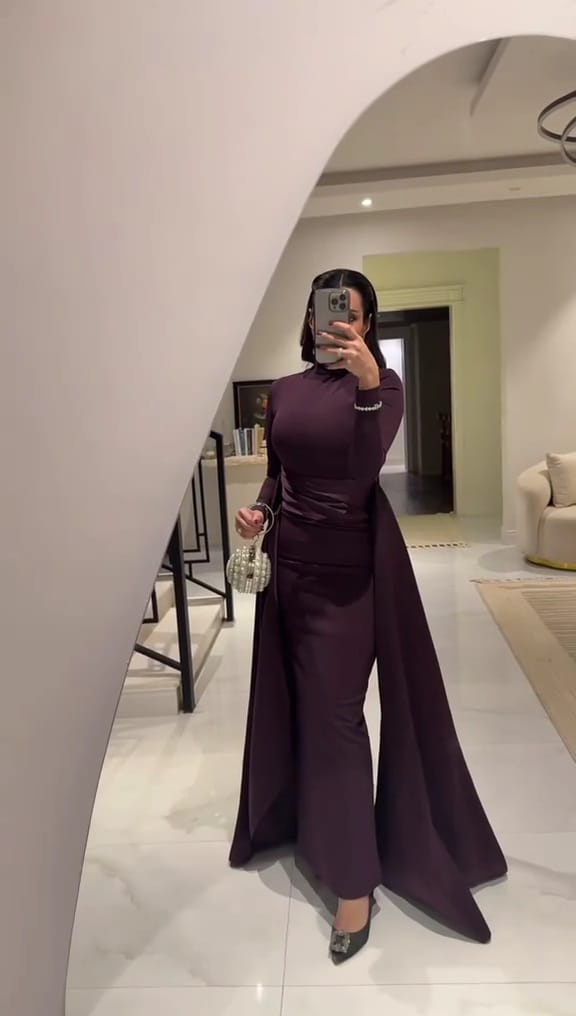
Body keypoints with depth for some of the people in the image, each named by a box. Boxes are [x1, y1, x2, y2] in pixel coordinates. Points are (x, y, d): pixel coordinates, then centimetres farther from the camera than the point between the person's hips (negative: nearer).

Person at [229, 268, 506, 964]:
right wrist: (259, 509, -6)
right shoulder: (283, 390, 7)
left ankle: (355, 881, 13)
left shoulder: (383, 383, -6)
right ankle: (303, 815, 42)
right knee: (299, 701, 16)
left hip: (351, 563, -5)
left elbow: (365, 469, -22)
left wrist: (366, 384, -35)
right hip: (291, 558, 5)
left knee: (335, 709, -2)